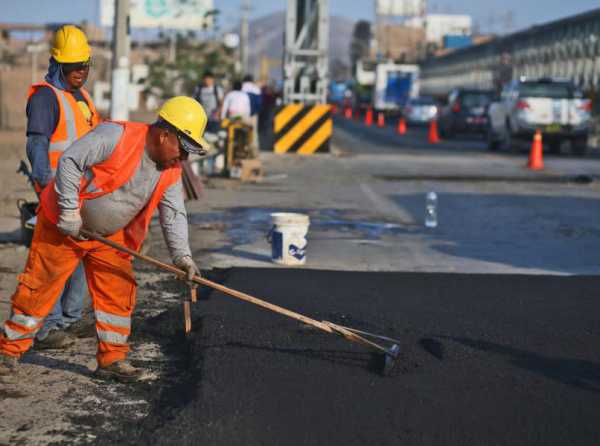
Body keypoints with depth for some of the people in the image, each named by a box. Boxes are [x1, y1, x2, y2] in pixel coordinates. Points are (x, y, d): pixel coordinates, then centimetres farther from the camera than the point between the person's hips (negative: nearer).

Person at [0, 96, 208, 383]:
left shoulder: (171, 172, -3)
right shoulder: (115, 135, -24)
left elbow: (174, 215, -3)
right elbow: (69, 161, -25)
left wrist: (181, 255, -17)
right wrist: (69, 210, -25)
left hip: (110, 236, 6)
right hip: (62, 226, -6)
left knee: (119, 291, 2)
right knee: (38, 287, 0)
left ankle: (112, 359, 12)